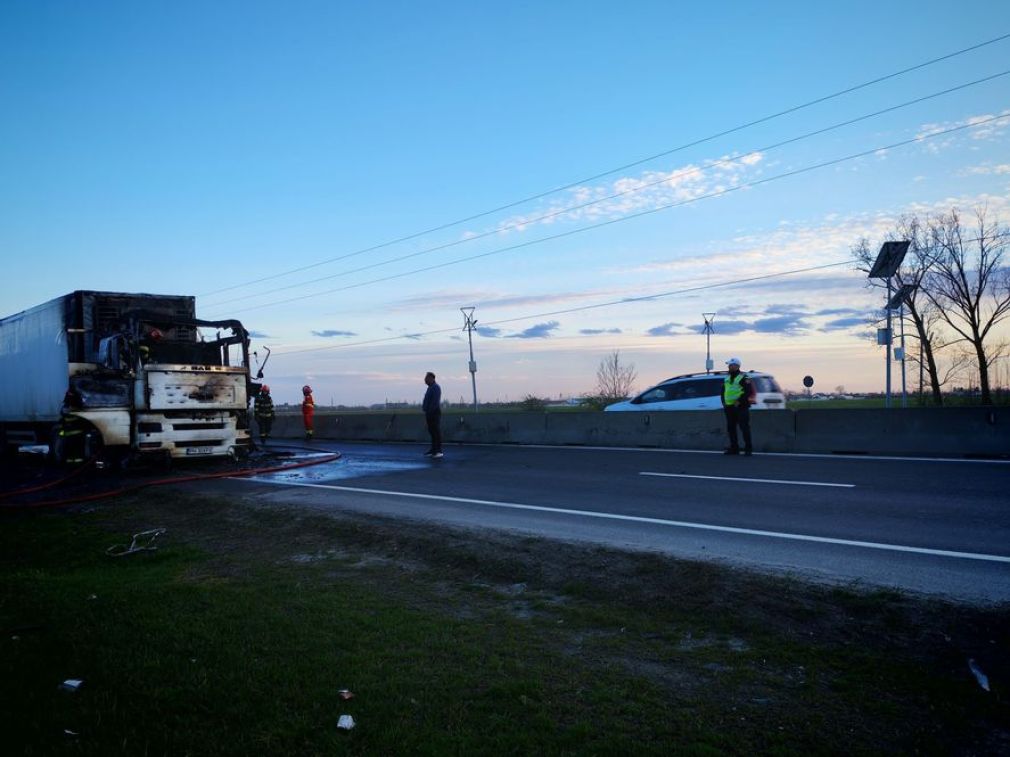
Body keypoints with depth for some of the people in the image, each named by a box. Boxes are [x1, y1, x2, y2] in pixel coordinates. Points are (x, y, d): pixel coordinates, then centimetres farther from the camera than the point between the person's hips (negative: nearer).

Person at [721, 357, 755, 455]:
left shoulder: (743, 377, -7)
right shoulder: (727, 378, 16)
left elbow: (748, 392, -15)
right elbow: (723, 391, 23)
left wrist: (739, 401, -19)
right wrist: (724, 402, 10)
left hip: (741, 407, -8)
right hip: (729, 407, 8)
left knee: (744, 428, -7)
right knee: (731, 428, 9)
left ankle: (748, 448, -2)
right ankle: (734, 448, 16)